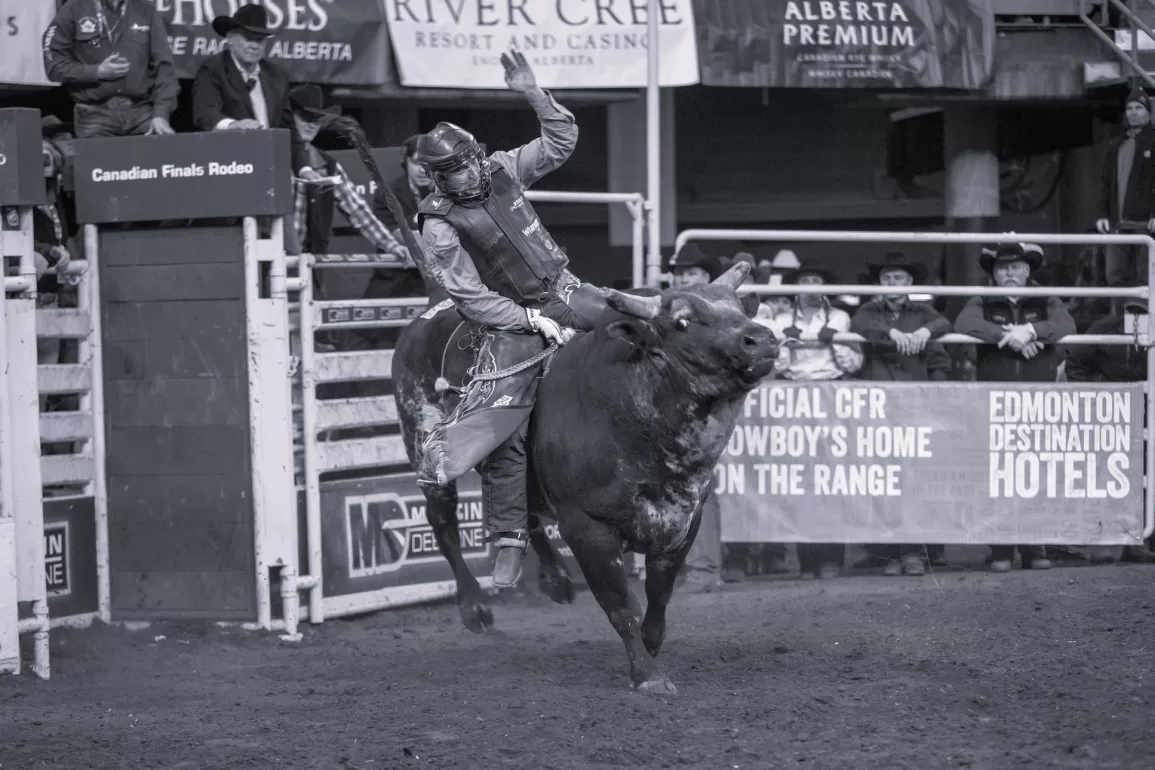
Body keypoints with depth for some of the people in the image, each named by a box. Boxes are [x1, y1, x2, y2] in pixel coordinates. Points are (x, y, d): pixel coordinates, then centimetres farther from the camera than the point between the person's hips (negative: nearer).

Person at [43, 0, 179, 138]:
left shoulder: (147, 12, 8)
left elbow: (164, 67, 4)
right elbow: (54, 65, 1)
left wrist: (161, 114, -8)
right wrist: (96, 72, -11)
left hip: (142, 111, 1)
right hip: (95, 114, -1)